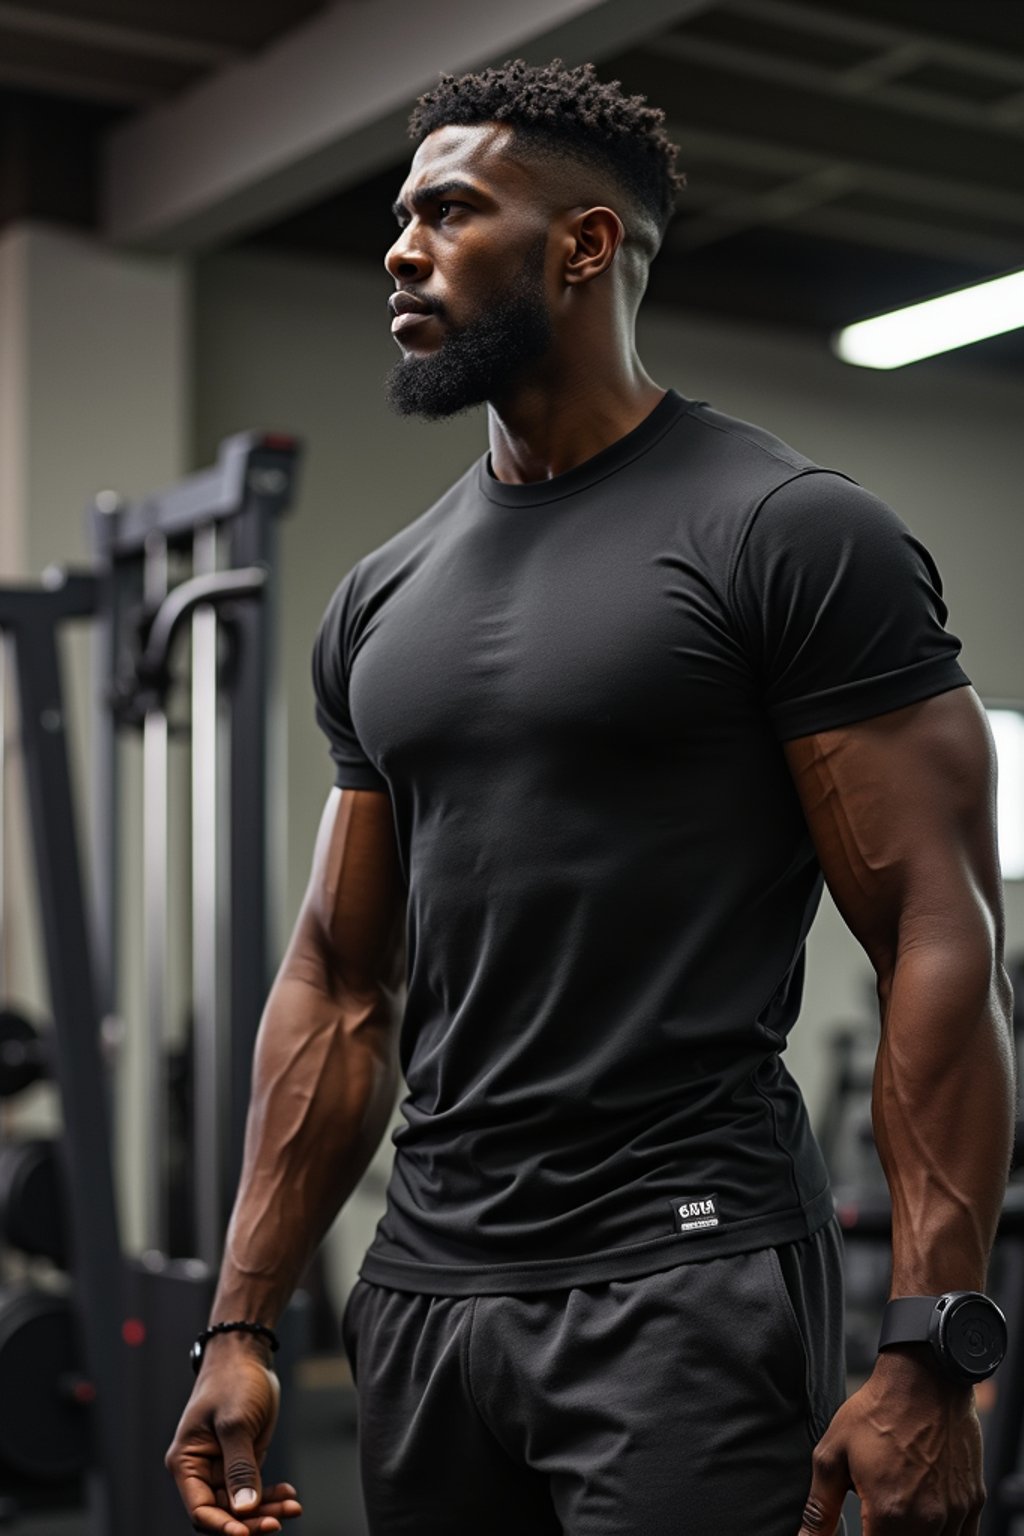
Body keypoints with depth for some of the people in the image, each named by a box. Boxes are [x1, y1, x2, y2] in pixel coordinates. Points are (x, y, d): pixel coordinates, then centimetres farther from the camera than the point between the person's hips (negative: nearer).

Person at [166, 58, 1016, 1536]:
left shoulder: (790, 536, -8)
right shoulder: (381, 600, 12)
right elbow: (342, 982, 14)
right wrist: (242, 1320, 9)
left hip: (684, 1279, -6)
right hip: (426, 1290, 7)